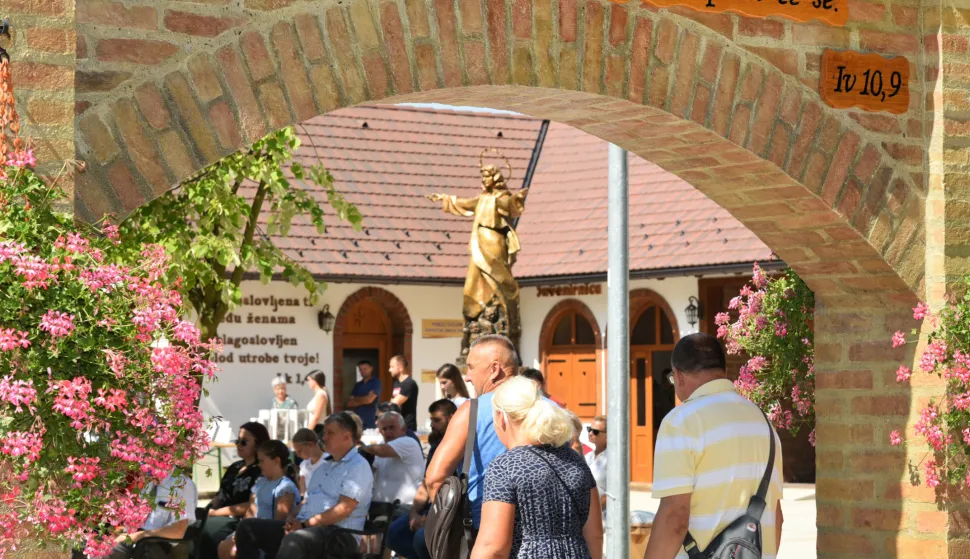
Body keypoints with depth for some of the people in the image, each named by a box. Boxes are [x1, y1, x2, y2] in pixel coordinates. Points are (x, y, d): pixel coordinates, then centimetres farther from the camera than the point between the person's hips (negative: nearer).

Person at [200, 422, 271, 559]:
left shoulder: (261, 472, -5)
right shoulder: (235, 467, 21)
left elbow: (252, 507, -14)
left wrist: (215, 513, -12)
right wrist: (207, 510, -2)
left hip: (239, 521, -8)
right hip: (221, 517, 8)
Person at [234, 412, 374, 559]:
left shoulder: (358, 467, -5)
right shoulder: (325, 464, 25)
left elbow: (343, 509, -16)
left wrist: (305, 524, -16)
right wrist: (294, 521, 3)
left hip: (338, 534, -10)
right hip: (304, 527, 10)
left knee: (293, 541, -41)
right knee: (247, 527, -3)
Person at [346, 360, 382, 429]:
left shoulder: (376, 382, 0)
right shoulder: (358, 385, 16)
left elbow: (369, 399, -9)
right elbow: (349, 403, 12)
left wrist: (356, 399, 7)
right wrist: (362, 401, -5)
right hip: (357, 420, 5)